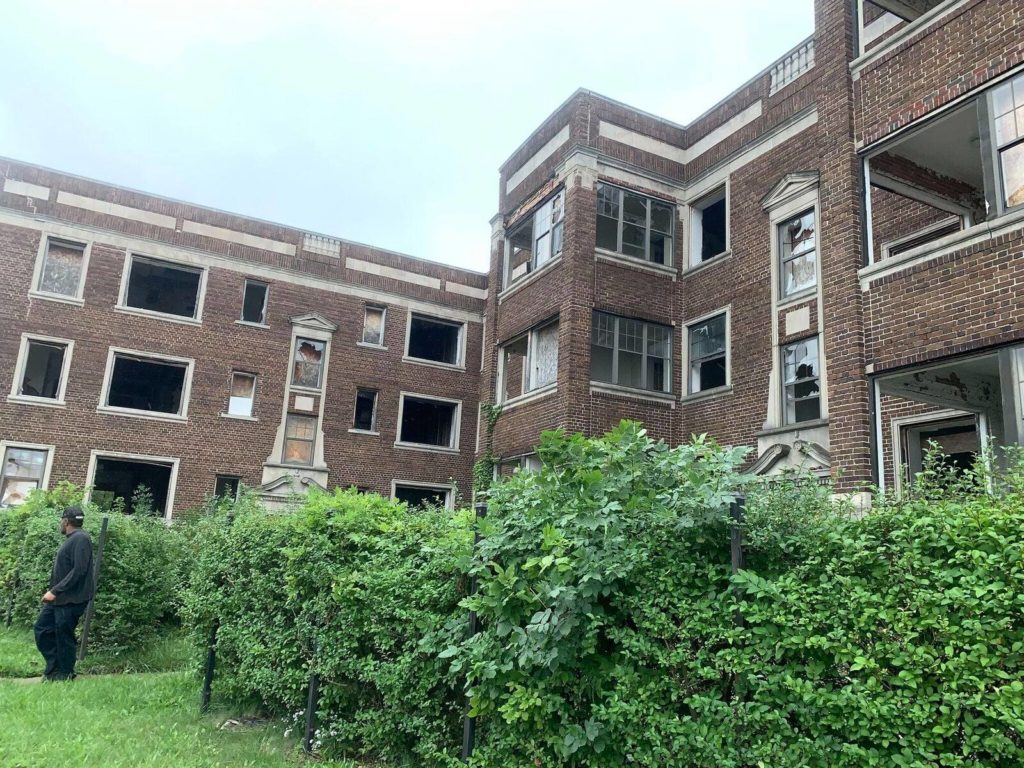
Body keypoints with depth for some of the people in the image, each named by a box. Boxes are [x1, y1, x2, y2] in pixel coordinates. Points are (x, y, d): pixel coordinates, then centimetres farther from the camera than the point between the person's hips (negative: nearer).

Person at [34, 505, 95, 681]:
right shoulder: (71, 539, 15)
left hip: (71, 599, -10)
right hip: (59, 598, 10)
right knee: (42, 628, 13)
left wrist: (55, 591, -22)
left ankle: (64, 676, 13)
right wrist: (53, 592, 16)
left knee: (64, 638, -1)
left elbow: (79, 571, -24)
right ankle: (54, 670, 21)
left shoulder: (81, 539, -17)